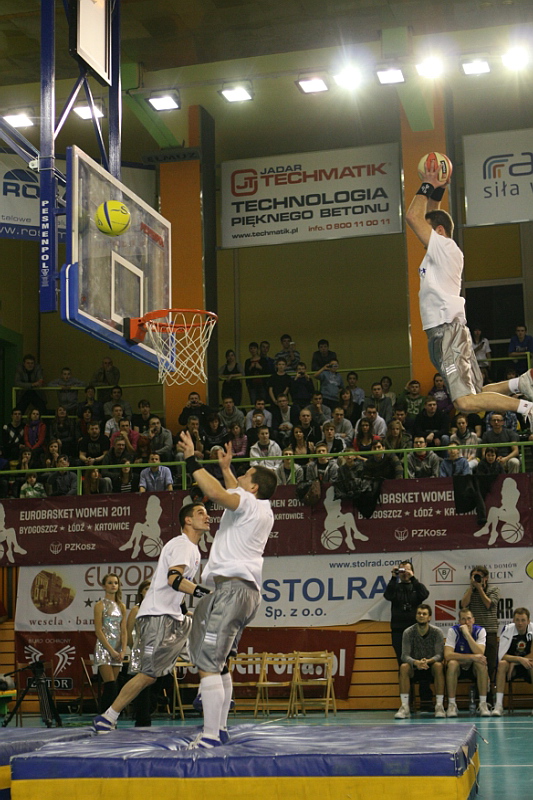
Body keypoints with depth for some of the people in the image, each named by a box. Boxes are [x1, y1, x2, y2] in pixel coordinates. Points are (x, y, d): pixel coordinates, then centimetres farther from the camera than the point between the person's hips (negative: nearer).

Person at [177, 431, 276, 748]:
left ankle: (210, 736, -17)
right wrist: (226, 468, 51)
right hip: (249, 590, 10)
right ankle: (220, 728, 20)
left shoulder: (248, 503, -5)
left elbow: (217, 492, -25)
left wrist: (192, 461, -16)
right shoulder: (264, 510, 21)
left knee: (208, 663, -13)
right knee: (218, 662, 17)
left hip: (233, 587, -10)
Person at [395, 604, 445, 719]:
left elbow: (440, 655, -15)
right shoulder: (408, 632, -7)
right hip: (414, 670, 1)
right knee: (404, 667, -31)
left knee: (438, 666, -34)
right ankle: (405, 706, -31)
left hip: (431, 668, -1)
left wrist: (428, 661, -37)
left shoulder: (437, 632, -8)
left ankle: (439, 705, -30)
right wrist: (415, 662, -36)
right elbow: (405, 656, -13)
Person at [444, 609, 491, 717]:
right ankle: (451, 704, -25)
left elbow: (480, 654, -27)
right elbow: (447, 655, -26)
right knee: (452, 663, -34)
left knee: (481, 664, -31)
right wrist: (472, 657, -32)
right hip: (458, 667, -1)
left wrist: (467, 633, -31)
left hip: (474, 669, 1)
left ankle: (483, 704, -23)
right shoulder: (453, 631, -13)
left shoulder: (480, 631, -10)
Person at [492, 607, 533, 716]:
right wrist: (520, 659, -32)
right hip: (511, 666, 0)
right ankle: (498, 705, -34)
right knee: (502, 664, -32)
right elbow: (501, 656, -18)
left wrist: (514, 663, -20)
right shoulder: (508, 630, -13)